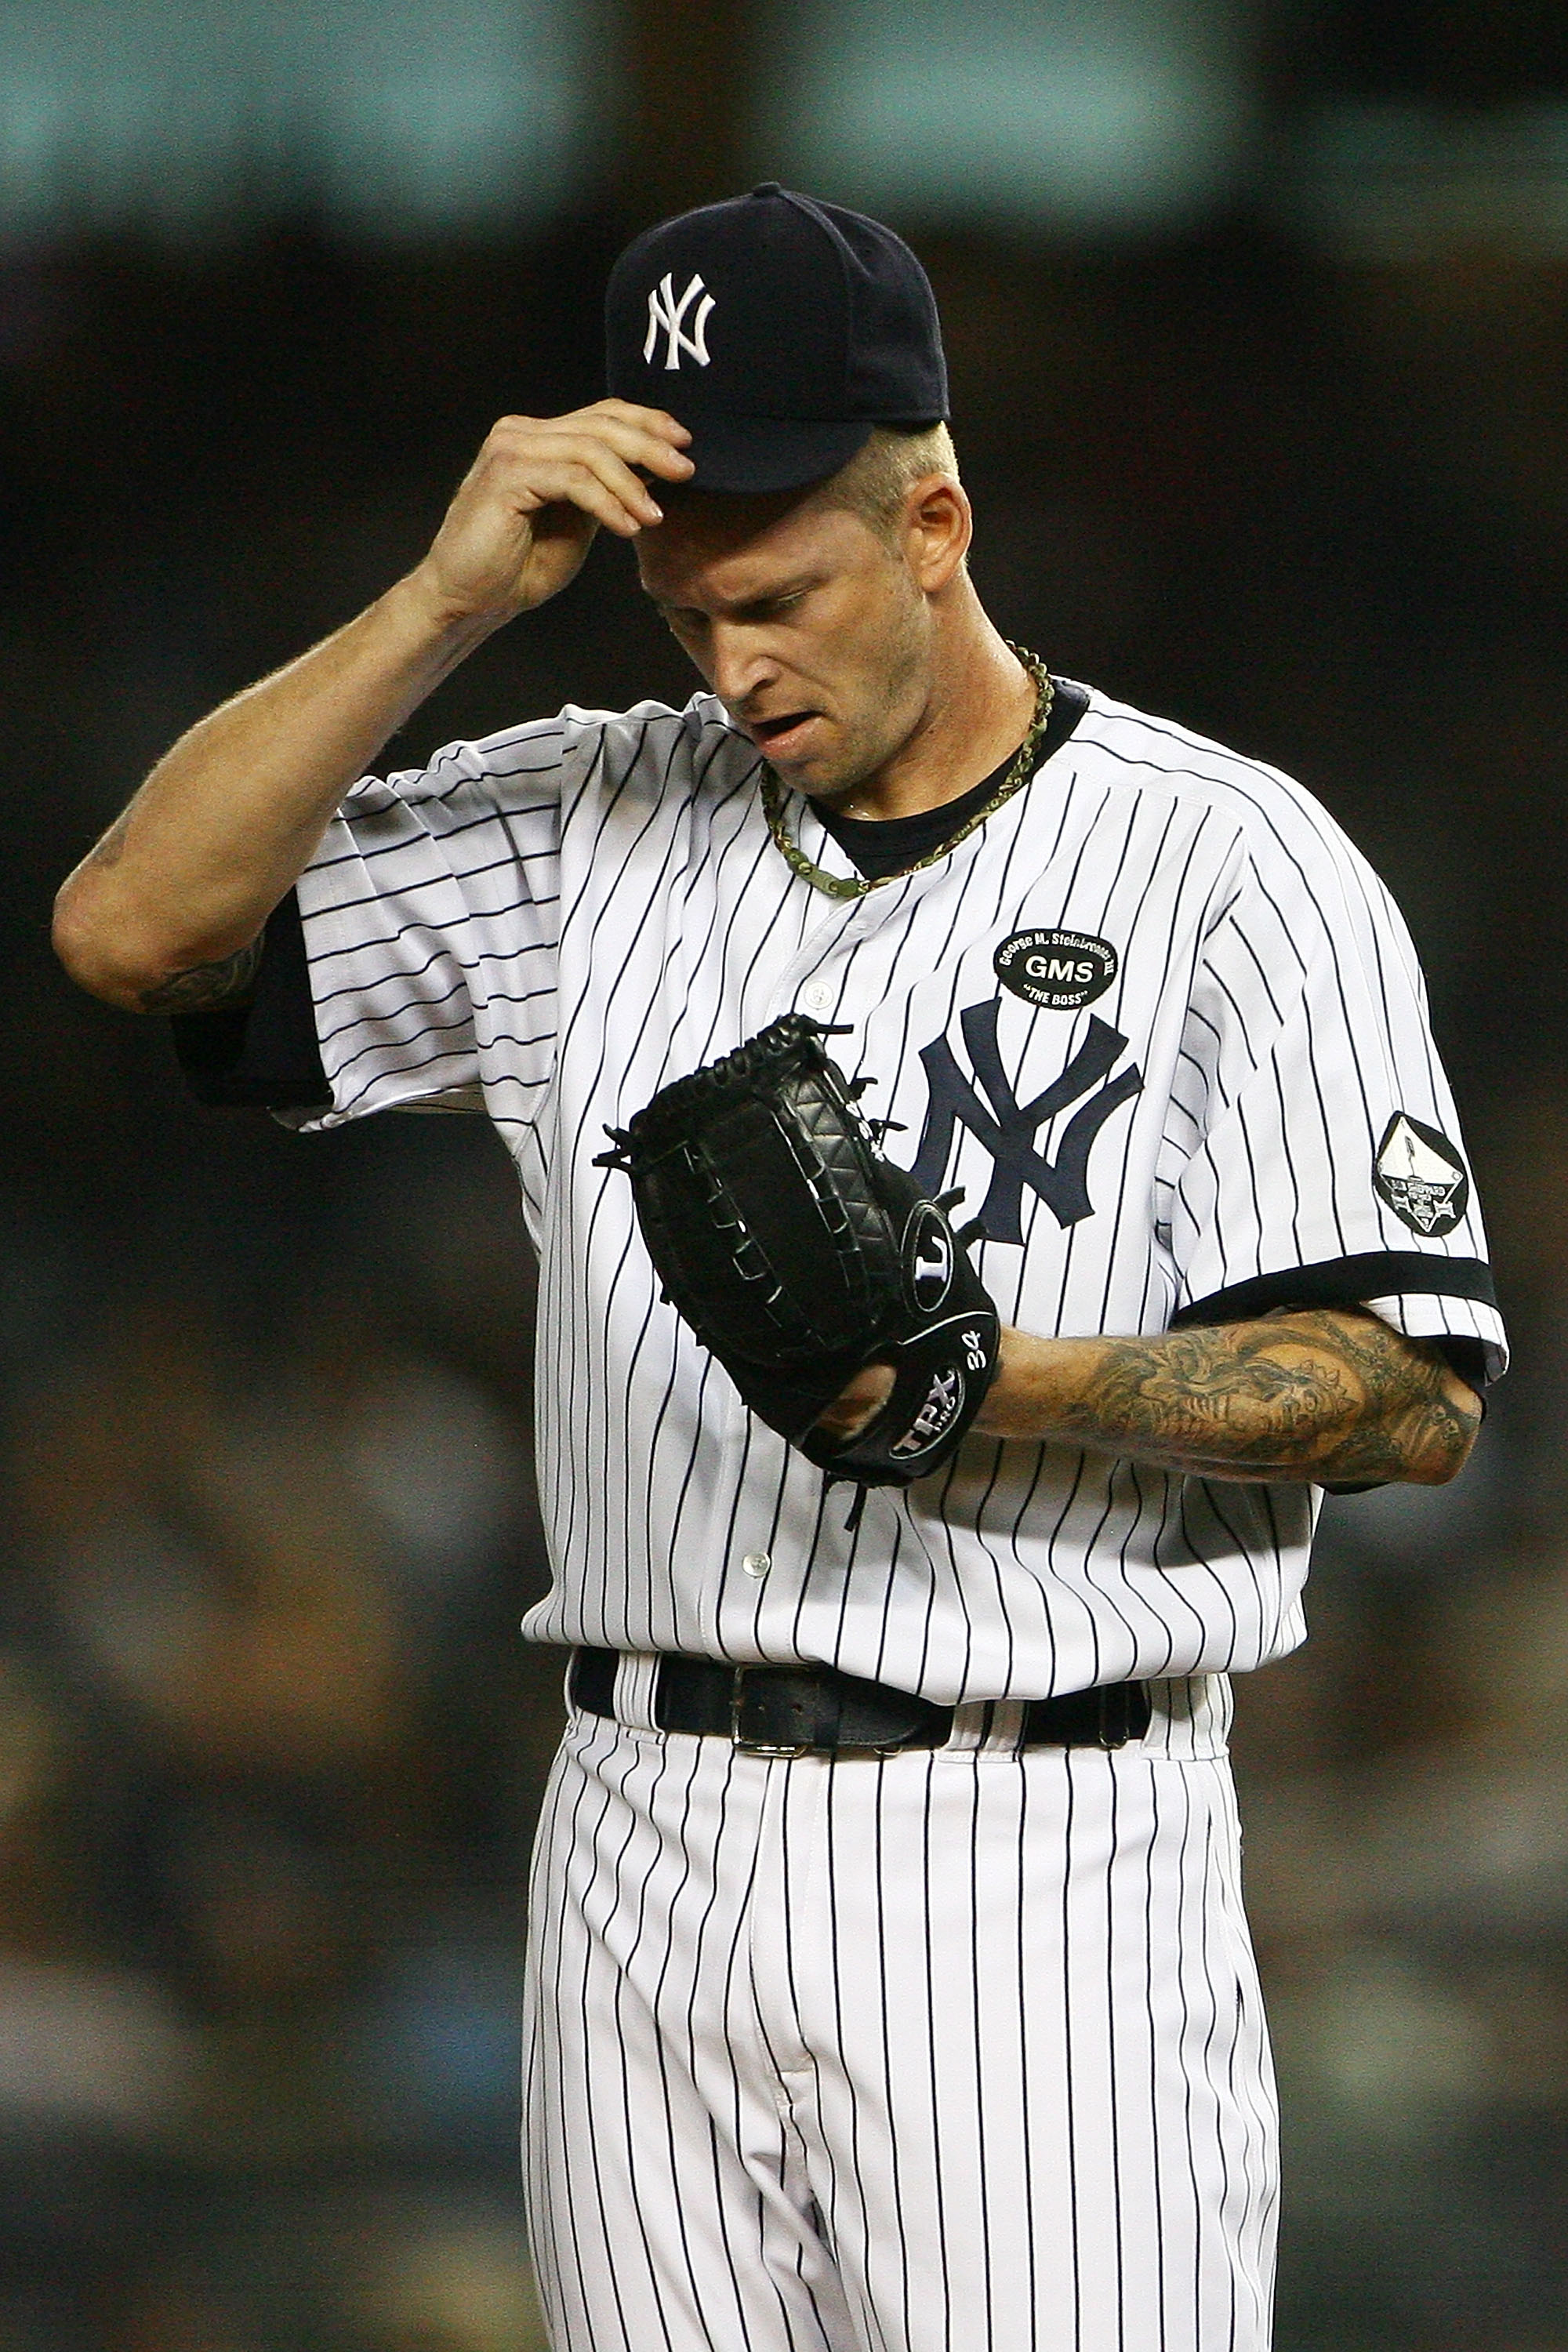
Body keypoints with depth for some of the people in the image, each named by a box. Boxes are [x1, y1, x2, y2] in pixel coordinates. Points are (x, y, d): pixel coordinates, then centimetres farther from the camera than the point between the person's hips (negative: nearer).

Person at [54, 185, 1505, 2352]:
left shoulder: (1232, 861, -2)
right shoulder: (592, 831, 11)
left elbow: (1415, 1397, -6)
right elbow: (135, 926, 3)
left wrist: (1020, 1387, -21)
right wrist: (453, 599, -4)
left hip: (1034, 1858, -4)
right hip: (647, 1849, 5)